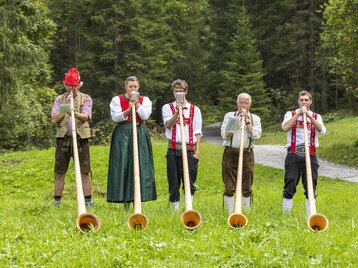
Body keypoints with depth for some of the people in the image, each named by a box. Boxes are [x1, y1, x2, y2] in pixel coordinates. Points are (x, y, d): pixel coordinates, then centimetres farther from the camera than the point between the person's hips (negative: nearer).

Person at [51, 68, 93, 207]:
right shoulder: (59, 100, 13)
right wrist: (65, 108, -11)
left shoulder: (86, 99, 7)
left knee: (84, 172, -3)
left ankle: (88, 201, 1)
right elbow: (54, 119, 2)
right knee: (59, 172, 3)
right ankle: (56, 201, 10)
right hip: (63, 138, 2)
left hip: (81, 138, -2)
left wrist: (75, 113, -31)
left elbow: (85, 116, -10)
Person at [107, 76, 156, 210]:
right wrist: (128, 110, -19)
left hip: (140, 135, 1)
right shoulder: (117, 100, 7)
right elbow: (115, 117, -6)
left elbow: (145, 116, -5)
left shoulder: (145, 100, 10)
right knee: (123, 165, -5)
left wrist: (136, 103, -9)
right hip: (122, 135, -1)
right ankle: (126, 200, -1)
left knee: (140, 166, -3)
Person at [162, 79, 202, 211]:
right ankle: (175, 208, 9)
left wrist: (197, 151, -2)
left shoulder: (194, 109, 10)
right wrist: (177, 112, -20)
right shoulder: (167, 107, 10)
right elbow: (168, 125, -7)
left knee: (189, 180, -3)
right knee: (173, 180, 1)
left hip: (189, 149, 0)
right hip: (173, 149, 0)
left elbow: (197, 132, 6)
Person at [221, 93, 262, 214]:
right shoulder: (229, 116, 10)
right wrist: (236, 124, -8)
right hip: (230, 153, 0)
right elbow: (224, 135, 1)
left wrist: (247, 120, -5)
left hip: (247, 154, 1)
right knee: (229, 187, -2)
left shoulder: (255, 118, 11)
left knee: (247, 188, 3)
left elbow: (256, 136, -5)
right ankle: (230, 214, 5)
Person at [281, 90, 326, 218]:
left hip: (310, 156, 2)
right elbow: (285, 127, -13)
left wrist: (309, 116, -14)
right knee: (289, 187, -4)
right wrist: (299, 113, -10)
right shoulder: (291, 114, 8)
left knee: (311, 187, 2)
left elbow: (322, 130, -8)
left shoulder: (316, 116, 13)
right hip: (293, 155, -2)